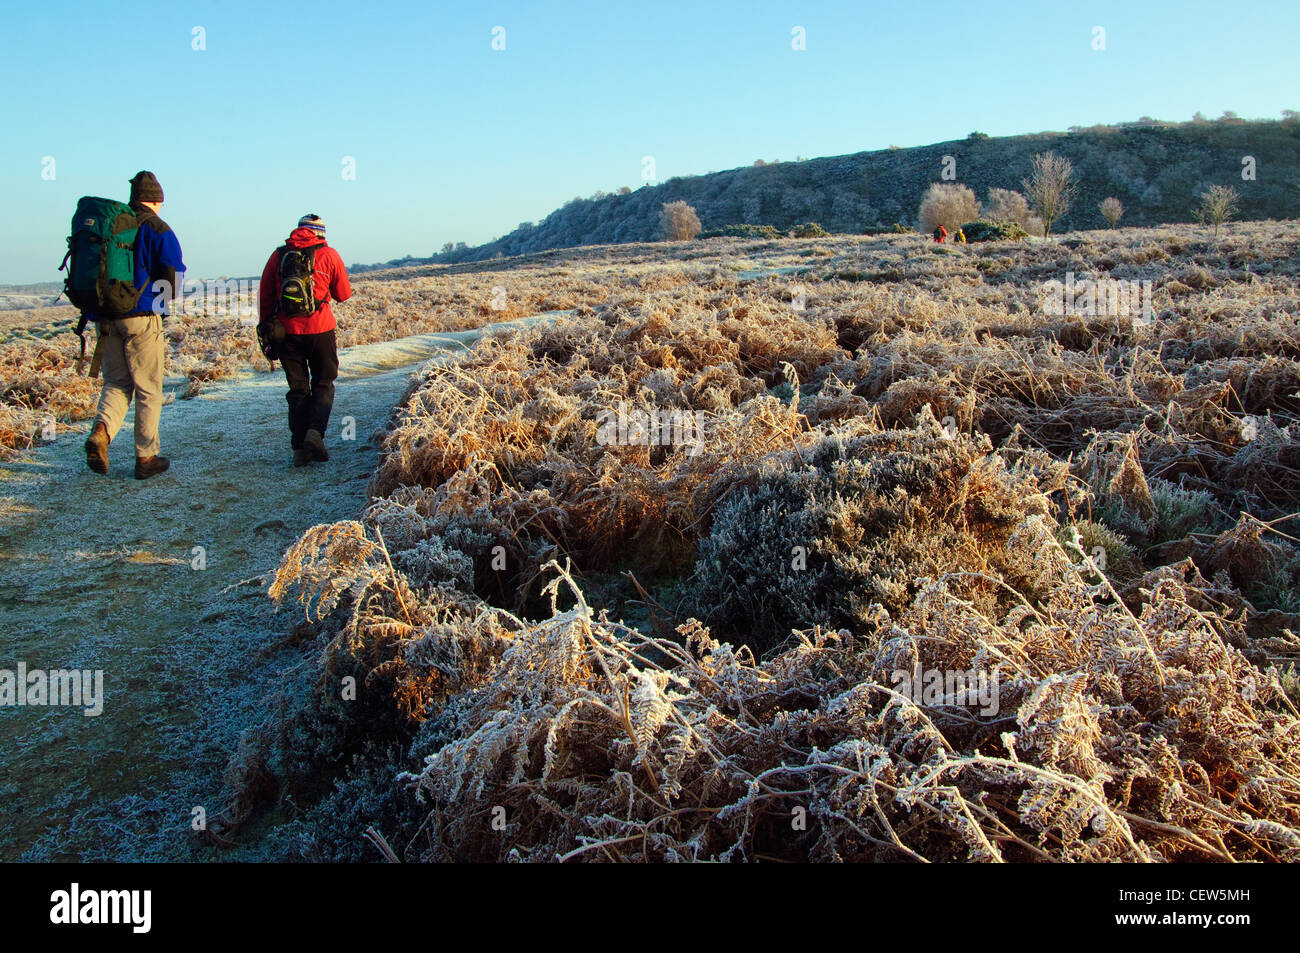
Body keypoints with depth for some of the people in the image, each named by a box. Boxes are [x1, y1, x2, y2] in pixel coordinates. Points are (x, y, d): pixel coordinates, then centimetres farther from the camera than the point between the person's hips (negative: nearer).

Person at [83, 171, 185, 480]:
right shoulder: (158, 230, -4)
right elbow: (172, 276, -10)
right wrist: (164, 298, 10)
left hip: (105, 316, 5)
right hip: (141, 316, -4)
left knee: (116, 382, 16)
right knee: (148, 388, 5)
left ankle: (101, 431, -11)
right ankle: (146, 457, 9)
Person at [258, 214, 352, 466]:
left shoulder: (278, 255, 8)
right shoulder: (328, 255, 2)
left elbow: (264, 297, 8)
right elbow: (344, 294, 7)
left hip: (287, 331, 2)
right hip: (320, 329, -2)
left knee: (297, 389, 10)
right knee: (323, 384, 12)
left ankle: (299, 447, 6)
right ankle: (315, 431, -11)